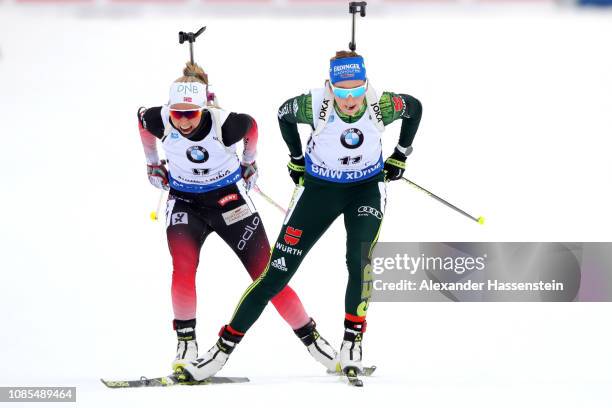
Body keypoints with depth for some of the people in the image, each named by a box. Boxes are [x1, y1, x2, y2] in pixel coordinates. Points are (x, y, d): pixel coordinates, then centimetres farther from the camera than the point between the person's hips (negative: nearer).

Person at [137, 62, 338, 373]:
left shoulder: (225, 124, -27)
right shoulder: (160, 121, -21)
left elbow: (251, 126, -3)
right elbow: (141, 117, 4)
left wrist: (249, 163, 13)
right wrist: (152, 164, 14)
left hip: (228, 198, -1)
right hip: (185, 202, 1)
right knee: (183, 267, -24)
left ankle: (311, 338, 11)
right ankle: (186, 344, -10)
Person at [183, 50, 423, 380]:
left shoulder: (381, 106, -24)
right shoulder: (315, 105, -26)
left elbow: (415, 108, 2)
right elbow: (284, 113, 0)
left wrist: (400, 155, 6)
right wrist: (297, 159, 8)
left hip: (367, 188, 0)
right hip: (319, 188, 0)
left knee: (360, 260, -27)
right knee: (278, 271, -4)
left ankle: (353, 338, -10)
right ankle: (225, 345, 3)